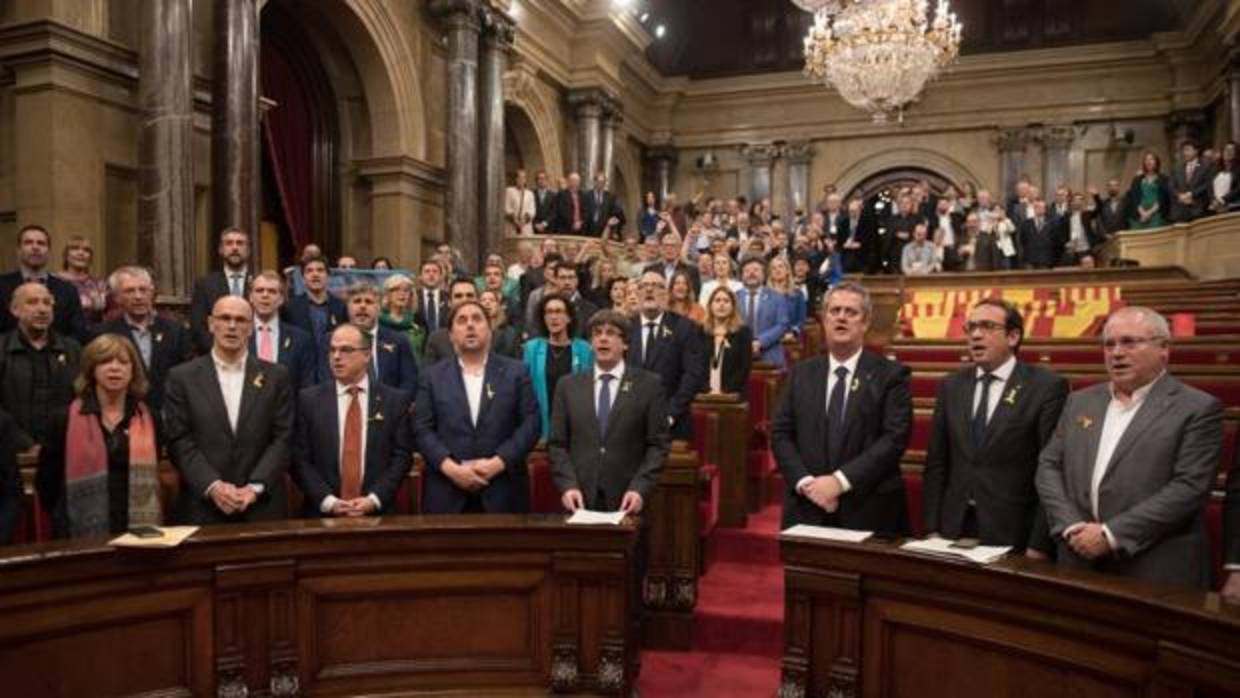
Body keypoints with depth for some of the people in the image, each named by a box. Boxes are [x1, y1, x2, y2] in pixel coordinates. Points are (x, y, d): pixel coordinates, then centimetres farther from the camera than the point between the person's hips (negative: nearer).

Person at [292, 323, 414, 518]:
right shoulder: (309, 399, 4)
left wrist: (374, 499, -13)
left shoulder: (395, 399, 2)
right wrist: (328, 501, -12)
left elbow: (402, 456, -2)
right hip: (323, 513, 0)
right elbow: (300, 459, 0)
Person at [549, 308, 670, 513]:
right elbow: (557, 444, 6)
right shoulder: (568, 385, 8)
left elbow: (657, 444, -1)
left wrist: (640, 488, -12)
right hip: (579, 498, 2)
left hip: (627, 500, -1)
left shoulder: (648, 384, 2)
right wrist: (567, 486, -8)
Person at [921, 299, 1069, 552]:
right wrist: (932, 528, 1)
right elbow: (936, 464, 7)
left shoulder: (1047, 387, -6)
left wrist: (1039, 544, -13)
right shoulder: (951, 386, 7)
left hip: (1013, 536, -4)